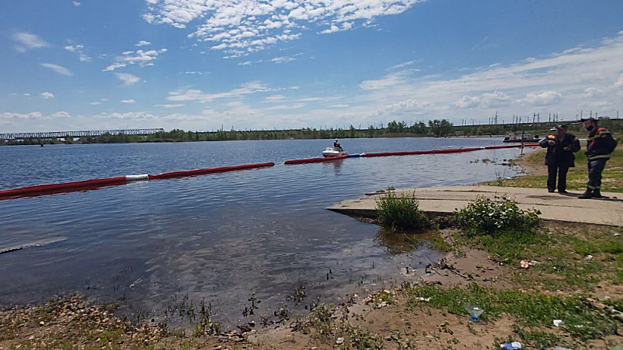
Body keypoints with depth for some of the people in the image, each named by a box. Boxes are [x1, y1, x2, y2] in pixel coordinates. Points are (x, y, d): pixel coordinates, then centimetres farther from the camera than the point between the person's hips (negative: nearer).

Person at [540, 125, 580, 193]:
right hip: (552, 159, 0)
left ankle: (561, 189, 12)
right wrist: (548, 142, -20)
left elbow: (577, 148, 7)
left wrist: (571, 148, -15)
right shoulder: (551, 137, 5)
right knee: (551, 175, 2)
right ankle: (551, 188, 12)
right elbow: (542, 144, 1)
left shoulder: (571, 138, 6)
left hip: (565, 160, 0)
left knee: (562, 175, 4)